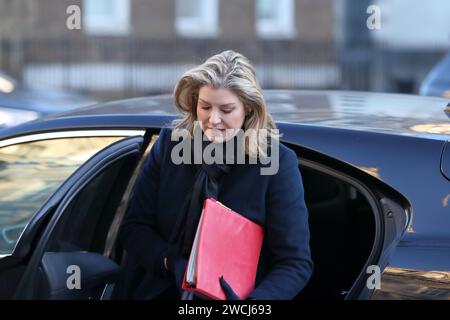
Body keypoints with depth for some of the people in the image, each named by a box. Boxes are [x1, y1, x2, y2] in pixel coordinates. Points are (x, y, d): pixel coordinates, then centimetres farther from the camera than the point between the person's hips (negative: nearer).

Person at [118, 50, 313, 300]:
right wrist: (175, 265, -13)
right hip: (159, 290, 3)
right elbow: (133, 228, 5)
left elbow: (296, 263, -7)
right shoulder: (169, 145, 2)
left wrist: (253, 301, -24)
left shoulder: (277, 163, -6)